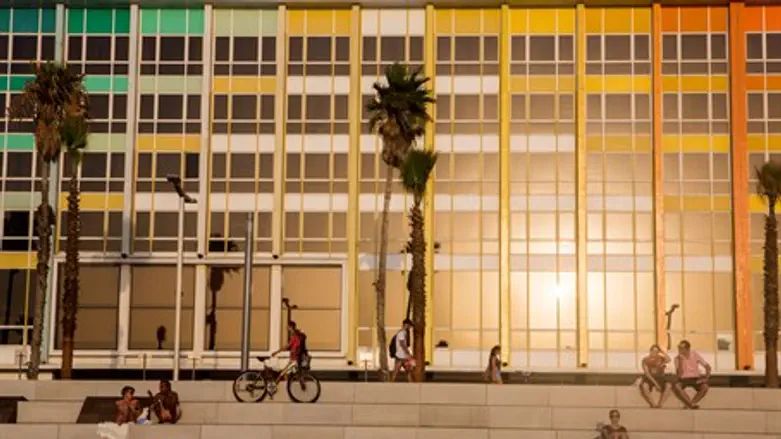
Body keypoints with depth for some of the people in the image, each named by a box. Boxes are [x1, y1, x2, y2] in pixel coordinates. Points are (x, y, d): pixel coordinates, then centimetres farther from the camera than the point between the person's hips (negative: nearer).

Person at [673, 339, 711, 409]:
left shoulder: (695, 355, -5)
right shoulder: (677, 358, -8)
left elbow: (707, 366, -1)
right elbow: (679, 374, -19)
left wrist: (706, 377, -18)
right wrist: (680, 360, -26)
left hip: (695, 378, 1)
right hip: (684, 379, -1)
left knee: (705, 387, -32)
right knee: (676, 386, -35)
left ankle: (689, 404, -31)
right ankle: (692, 404, -37)